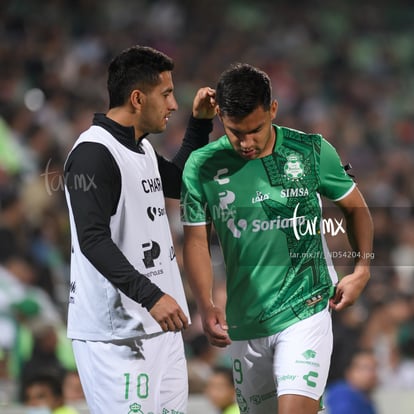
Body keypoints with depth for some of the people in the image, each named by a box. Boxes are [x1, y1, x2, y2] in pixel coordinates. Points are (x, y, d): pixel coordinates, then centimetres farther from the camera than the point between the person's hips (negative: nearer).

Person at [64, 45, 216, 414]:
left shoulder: (142, 148, 16)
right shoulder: (94, 154, -14)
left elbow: (179, 183, 36)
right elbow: (93, 240, -23)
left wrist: (200, 123, 24)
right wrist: (150, 296, -30)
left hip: (160, 327, 10)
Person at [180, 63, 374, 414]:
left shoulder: (312, 152, -4)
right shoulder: (202, 167, -3)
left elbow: (355, 207, 11)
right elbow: (196, 240, 2)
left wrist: (362, 269, -1)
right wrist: (206, 306, -11)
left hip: (305, 312, -3)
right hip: (243, 323, 3)